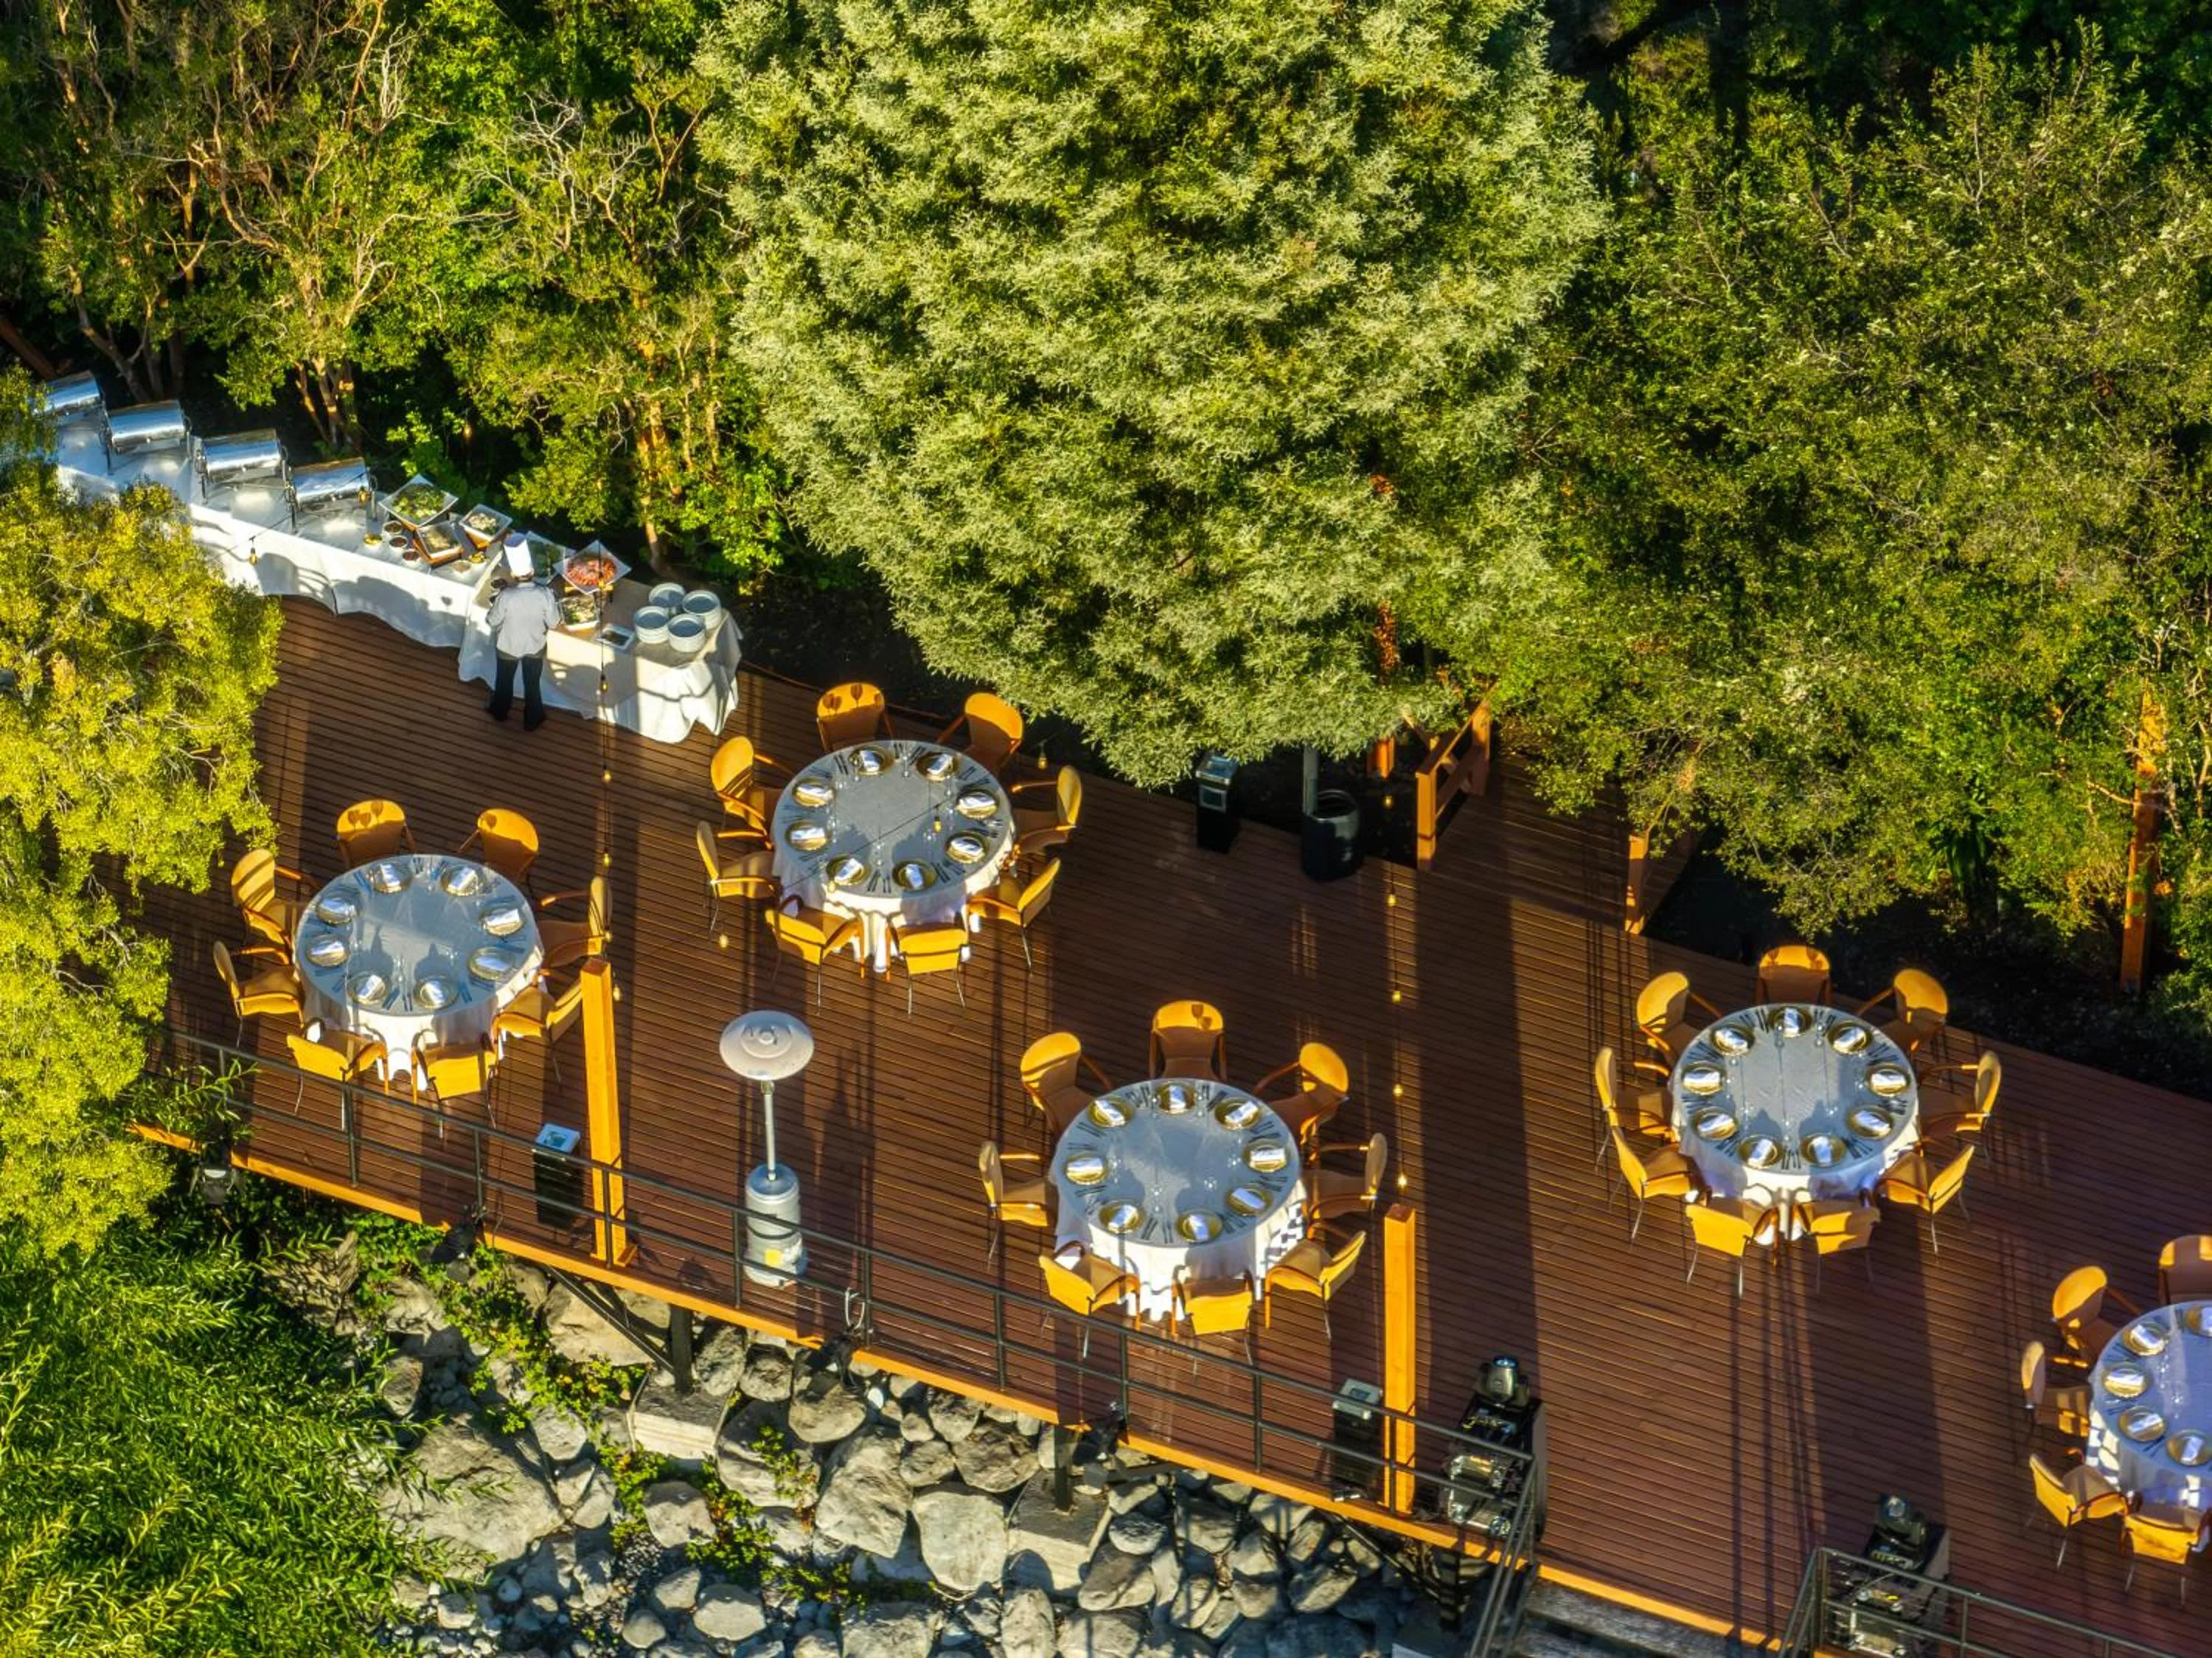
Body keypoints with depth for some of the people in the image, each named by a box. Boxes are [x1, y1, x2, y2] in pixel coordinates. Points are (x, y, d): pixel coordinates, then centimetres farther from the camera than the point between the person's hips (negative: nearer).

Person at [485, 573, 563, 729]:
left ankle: (499, 712, 52)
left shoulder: (505, 596, -32)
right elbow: (554, 624, -15)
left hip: (509, 646, -1)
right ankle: (532, 720, 43)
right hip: (535, 646, 1)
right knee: (533, 684, 25)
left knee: (505, 681, 28)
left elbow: (493, 621, -15)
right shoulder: (545, 594, -29)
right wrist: (555, 601, 2)